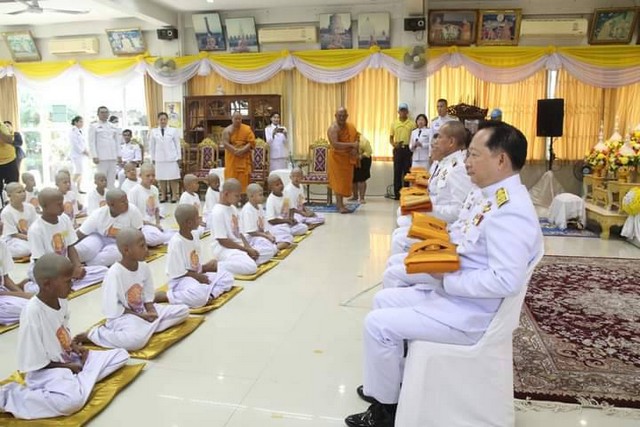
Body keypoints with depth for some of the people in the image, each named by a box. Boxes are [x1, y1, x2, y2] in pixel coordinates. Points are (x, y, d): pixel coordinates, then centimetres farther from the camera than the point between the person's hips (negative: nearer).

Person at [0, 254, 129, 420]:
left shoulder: (61, 300, -2)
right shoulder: (32, 313, -25)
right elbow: (34, 364, -19)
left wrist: (75, 346, -2)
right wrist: (67, 367, -13)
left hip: (70, 359, 8)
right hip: (46, 370, -8)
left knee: (121, 354, 2)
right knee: (72, 400, -36)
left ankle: (76, 383, -12)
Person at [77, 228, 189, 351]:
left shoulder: (144, 267, 0)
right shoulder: (114, 273, -20)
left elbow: (148, 296, 8)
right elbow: (112, 309, -18)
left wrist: (151, 312, -11)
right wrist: (140, 316, -17)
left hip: (143, 311, 7)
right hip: (122, 316, -7)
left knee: (183, 310, -1)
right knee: (136, 339, -38)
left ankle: (145, 328, -13)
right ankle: (92, 334, -11)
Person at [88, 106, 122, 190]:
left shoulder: (112, 127, 17)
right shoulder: (94, 126, 5)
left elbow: (117, 141, 18)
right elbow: (92, 142, -2)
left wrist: (119, 155, 10)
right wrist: (95, 156, -11)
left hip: (113, 157, 4)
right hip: (101, 157, -4)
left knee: (112, 180, 5)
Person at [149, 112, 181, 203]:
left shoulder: (173, 131, 4)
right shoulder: (154, 132, 7)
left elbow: (177, 144, 6)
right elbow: (151, 146, 11)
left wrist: (179, 157, 2)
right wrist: (153, 158, 7)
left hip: (172, 158, -1)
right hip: (159, 158, 1)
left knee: (173, 177, -1)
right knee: (161, 178, 2)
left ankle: (174, 195, 7)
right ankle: (164, 196, 12)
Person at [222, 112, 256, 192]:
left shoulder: (247, 129, 3)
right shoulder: (227, 130, 2)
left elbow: (252, 142, -5)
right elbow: (225, 143, -8)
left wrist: (242, 150, -19)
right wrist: (236, 150, -21)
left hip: (244, 158, 0)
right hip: (231, 158, 0)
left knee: (243, 178, -2)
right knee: (231, 178, -3)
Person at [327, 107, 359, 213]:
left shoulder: (351, 127, 5)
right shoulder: (333, 128, -17)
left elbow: (356, 138, 15)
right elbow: (335, 144, -29)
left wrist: (355, 149, -7)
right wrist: (352, 145, -33)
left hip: (348, 158, 7)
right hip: (337, 157, -7)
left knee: (345, 180, 12)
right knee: (339, 181, -8)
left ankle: (339, 202, 24)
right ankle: (340, 206, -8)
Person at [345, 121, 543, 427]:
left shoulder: (510, 210, -25)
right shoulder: (486, 194, 5)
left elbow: (507, 281, -32)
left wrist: (447, 278, -24)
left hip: (470, 313, -10)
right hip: (451, 294, 10)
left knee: (378, 324, -12)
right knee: (384, 300, 17)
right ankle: (389, 379, 29)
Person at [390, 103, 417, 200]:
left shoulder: (412, 124, 3)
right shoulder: (394, 124, 9)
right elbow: (391, 138, 11)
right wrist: (394, 145, -7)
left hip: (408, 149, -1)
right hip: (398, 150, 1)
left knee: (407, 171, 1)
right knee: (397, 171, 2)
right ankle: (397, 194, 7)